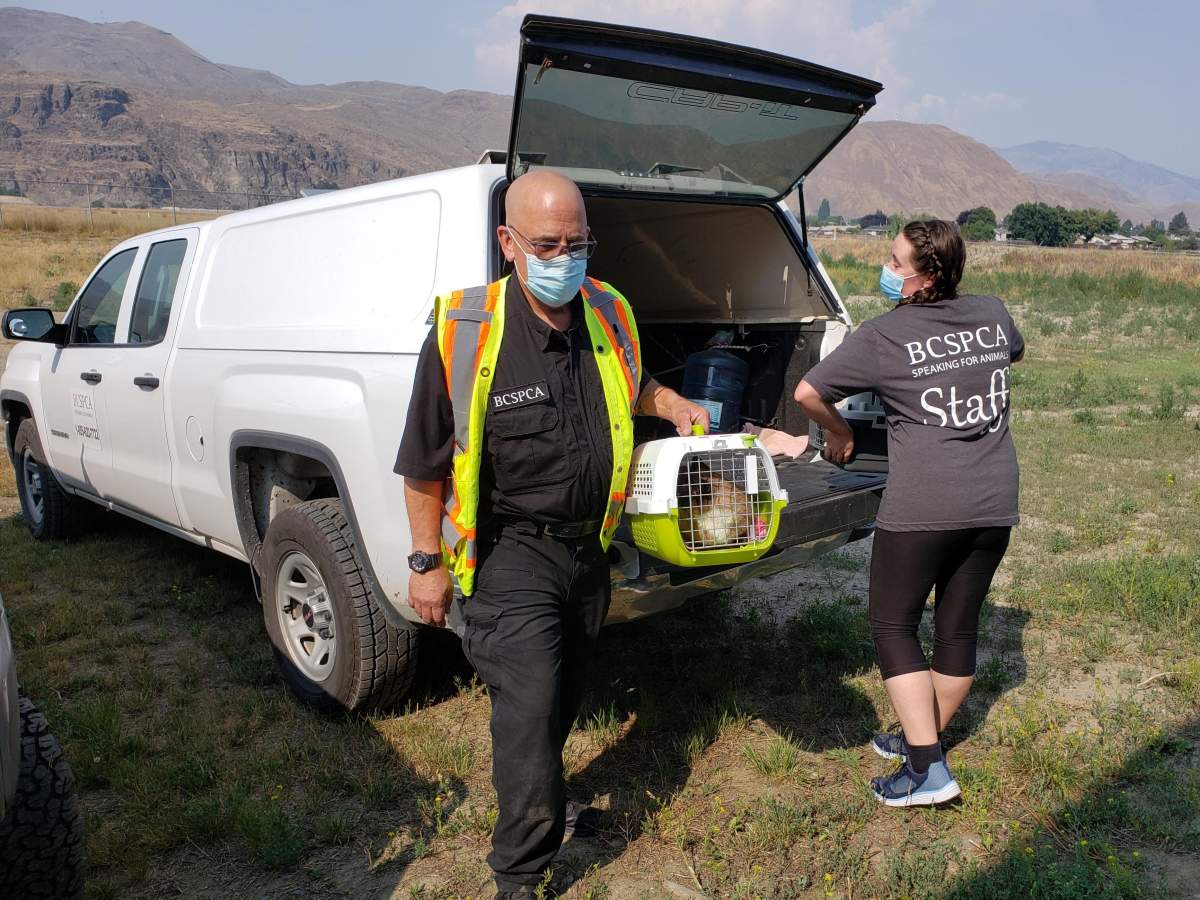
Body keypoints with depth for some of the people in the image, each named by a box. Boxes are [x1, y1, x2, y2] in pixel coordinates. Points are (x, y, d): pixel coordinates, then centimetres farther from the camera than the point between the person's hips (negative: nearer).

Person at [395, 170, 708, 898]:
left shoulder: (610, 315, -2)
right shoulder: (464, 333, -18)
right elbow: (425, 462, -10)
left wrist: (672, 404, 2)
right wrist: (428, 564, -7)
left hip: (588, 545, 6)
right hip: (510, 550, -6)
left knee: (565, 699, 22)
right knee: (530, 704, -10)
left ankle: (539, 802, 50)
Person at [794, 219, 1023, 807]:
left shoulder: (884, 335, -9)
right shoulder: (992, 314, 8)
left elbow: (807, 392, -10)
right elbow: (1014, 352, 31)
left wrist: (839, 434, 8)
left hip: (921, 508, -6)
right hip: (994, 503, 6)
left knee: (893, 627, 7)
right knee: (958, 628, 16)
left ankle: (927, 769, 4)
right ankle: (922, 737, 34)